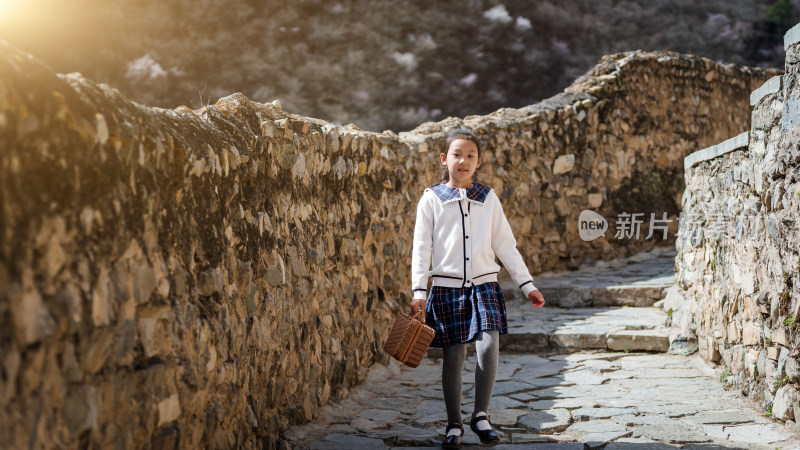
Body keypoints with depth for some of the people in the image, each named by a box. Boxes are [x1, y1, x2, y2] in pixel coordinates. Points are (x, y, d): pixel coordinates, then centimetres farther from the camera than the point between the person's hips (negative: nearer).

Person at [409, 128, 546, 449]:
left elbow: (505, 245, 11)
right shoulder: (431, 199, 2)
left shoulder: (488, 199, 8)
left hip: (484, 286, 1)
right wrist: (419, 291, -8)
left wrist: (527, 284, 8)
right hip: (447, 288, -1)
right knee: (453, 357, 1)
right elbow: (421, 248, 1)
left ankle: (481, 416, 2)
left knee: (488, 347, -16)